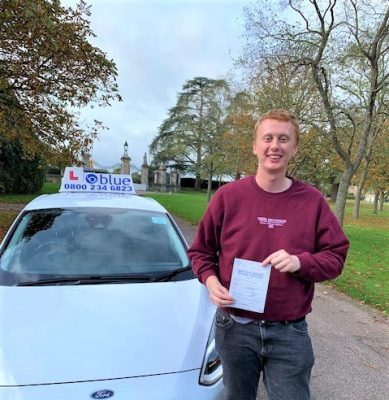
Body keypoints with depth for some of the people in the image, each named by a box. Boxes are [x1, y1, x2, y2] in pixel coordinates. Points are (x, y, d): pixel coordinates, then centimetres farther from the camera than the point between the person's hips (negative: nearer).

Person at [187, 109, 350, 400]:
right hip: (235, 329, 1)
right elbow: (200, 251, 4)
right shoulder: (228, 196, -7)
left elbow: (336, 257, -1)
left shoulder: (312, 201, -5)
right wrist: (210, 280, -15)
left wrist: (300, 262, -20)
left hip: (290, 333, 0)